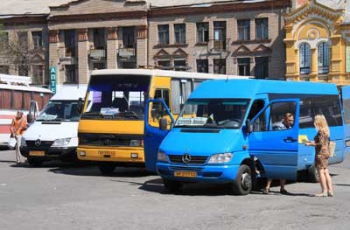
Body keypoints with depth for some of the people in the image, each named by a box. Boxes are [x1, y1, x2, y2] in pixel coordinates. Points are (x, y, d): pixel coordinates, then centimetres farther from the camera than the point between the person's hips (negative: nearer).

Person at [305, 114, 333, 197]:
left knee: (321, 172, -5)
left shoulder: (320, 131, -16)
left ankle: (324, 191, -4)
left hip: (321, 153, -10)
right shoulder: (326, 131, 13)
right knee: (326, 172, 12)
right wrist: (313, 142, 19)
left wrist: (310, 144, -12)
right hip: (326, 153, 10)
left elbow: (321, 144, -21)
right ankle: (330, 191, 12)